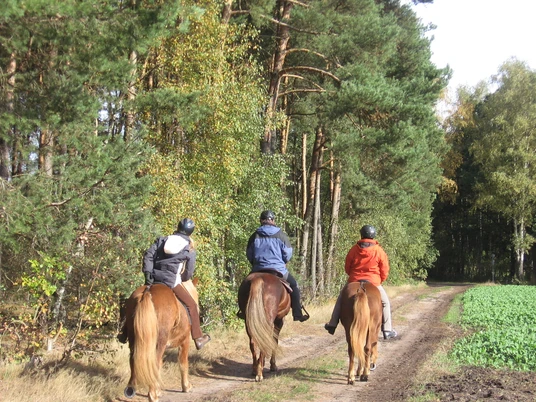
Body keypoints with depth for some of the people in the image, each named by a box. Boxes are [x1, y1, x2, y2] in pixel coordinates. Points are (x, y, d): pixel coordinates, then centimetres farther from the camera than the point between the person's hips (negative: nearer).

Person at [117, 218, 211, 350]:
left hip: (154, 279, 3)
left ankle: (126, 333, 23)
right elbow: (189, 272, 6)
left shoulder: (162, 240, 13)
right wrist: (183, 280, 25)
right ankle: (198, 338, 12)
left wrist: (147, 273, -1)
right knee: (191, 305, 11)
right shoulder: (189, 249, 6)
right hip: (171, 282, -3)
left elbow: (148, 255, 2)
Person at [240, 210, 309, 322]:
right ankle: (298, 314, 10)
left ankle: (245, 311, 25)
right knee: (293, 285, 17)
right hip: (278, 269, -2)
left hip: (258, 269, 2)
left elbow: (249, 254, 9)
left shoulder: (255, 236, 3)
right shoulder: (281, 235, -2)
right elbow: (288, 254, -2)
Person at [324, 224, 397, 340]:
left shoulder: (354, 249, -2)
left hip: (354, 281, 1)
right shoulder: (379, 251, -6)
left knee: (341, 299, 22)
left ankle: (332, 325, 18)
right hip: (374, 282, -1)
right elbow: (384, 271, -3)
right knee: (385, 303, 17)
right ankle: (387, 330, 11)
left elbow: (347, 268, 7)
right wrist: (379, 281, 14)